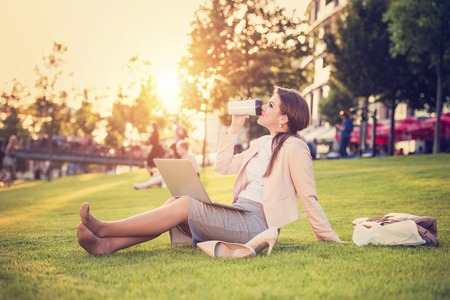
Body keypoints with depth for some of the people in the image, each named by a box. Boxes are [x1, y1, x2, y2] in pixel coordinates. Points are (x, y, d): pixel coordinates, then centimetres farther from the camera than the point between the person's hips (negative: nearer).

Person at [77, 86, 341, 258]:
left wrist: (330, 238, -5)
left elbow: (309, 197, -5)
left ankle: (104, 229, -24)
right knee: (175, 203, -12)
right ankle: (107, 244, -28)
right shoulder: (262, 144, 21)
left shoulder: (294, 147, -6)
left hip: (256, 221, -8)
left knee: (184, 205, -22)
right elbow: (223, 166, 23)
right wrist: (236, 126, 19)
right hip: (238, 216, 8)